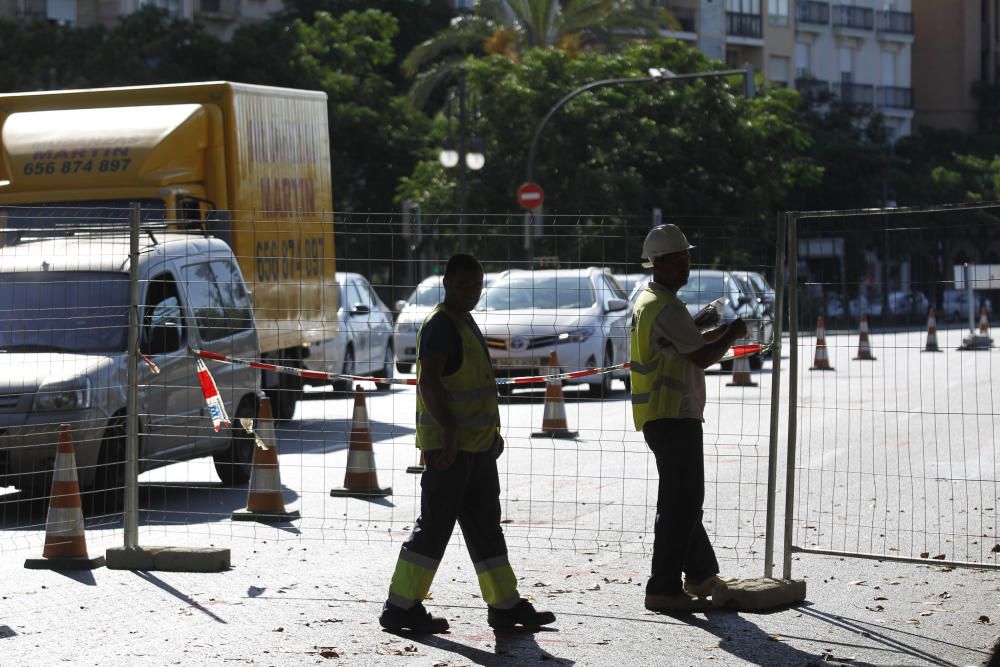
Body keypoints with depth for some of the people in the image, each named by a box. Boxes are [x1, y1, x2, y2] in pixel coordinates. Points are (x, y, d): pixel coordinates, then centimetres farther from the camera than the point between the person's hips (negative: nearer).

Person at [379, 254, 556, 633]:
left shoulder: (465, 323, 19)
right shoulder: (440, 324, -13)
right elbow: (428, 382, -23)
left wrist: (493, 431, 26)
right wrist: (449, 430, -28)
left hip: (476, 444, 10)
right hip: (450, 444, -10)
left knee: (484, 525, 11)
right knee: (436, 524, -7)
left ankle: (505, 605, 14)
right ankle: (401, 608, -3)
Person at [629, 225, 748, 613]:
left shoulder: (648, 302, 17)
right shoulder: (664, 308, -17)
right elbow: (702, 357, -19)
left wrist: (720, 334, 16)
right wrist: (732, 336, -2)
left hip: (660, 417, 11)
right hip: (672, 417, -11)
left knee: (686, 498, 21)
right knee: (679, 503, -8)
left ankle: (700, 575, 33)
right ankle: (664, 590, -8)